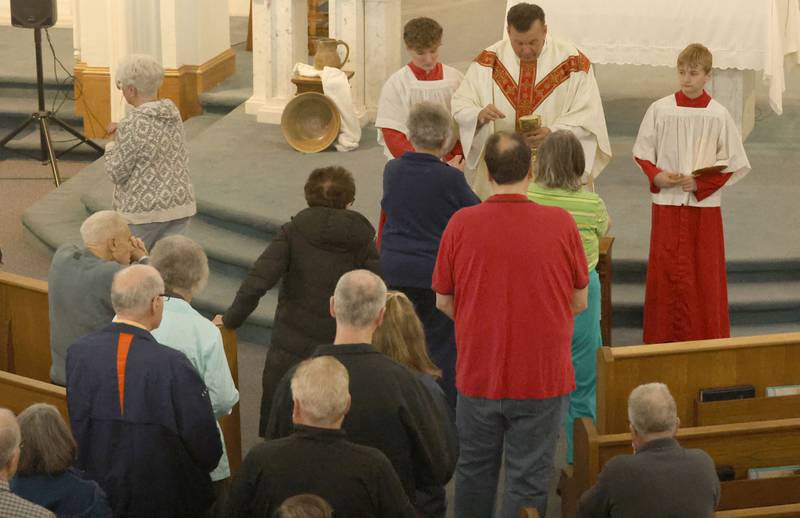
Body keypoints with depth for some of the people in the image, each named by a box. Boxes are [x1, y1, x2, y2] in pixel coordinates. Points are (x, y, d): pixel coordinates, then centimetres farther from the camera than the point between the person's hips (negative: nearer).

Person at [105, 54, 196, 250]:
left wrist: (112, 147, 3)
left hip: (144, 211, -7)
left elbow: (117, 173, -13)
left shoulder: (132, 125, -18)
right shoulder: (173, 114, 4)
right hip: (180, 205, 7)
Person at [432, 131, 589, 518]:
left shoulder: (461, 224, -10)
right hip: (543, 377, -1)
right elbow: (579, 301, 1)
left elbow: (444, 302, 1)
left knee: (475, 471, 19)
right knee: (529, 478, 7)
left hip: (478, 374, 1)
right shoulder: (561, 223, -11)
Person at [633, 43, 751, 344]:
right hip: (667, 203, 0)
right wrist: (657, 176, -13)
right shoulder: (659, 110, -2)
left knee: (706, 272, 5)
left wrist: (701, 184, -13)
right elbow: (641, 154, 6)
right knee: (666, 271, 3)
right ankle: (664, 337, 13)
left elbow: (733, 165, -1)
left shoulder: (719, 115, -4)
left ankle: (707, 336, 16)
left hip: (705, 205, 0)